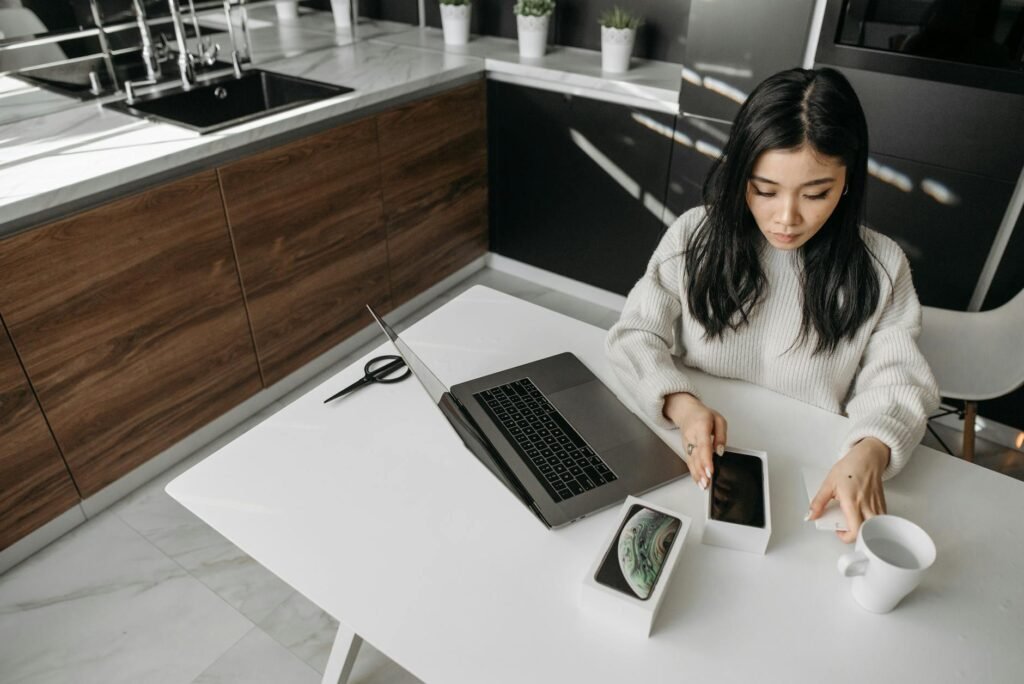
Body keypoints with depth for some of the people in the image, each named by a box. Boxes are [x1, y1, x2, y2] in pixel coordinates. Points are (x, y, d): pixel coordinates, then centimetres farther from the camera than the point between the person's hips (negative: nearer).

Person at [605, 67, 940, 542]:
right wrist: (682, 404, -26)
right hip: (696, 465, -2)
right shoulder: (695, 236, -4)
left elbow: (895, 380, -5)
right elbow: (636, 334, -6)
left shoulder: (880, 269, -3)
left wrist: (871, 450, -28)